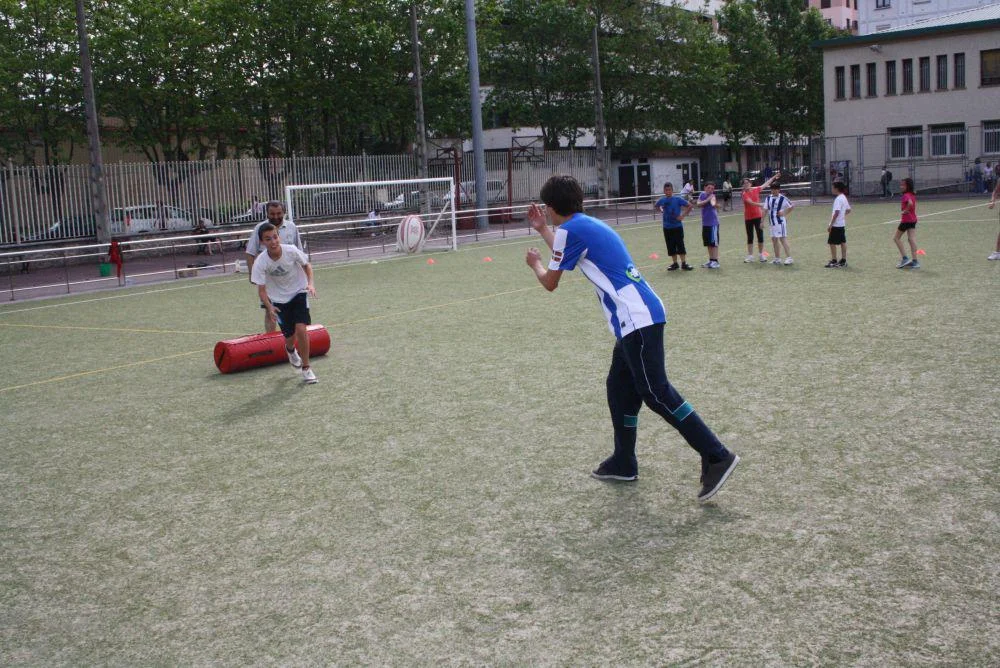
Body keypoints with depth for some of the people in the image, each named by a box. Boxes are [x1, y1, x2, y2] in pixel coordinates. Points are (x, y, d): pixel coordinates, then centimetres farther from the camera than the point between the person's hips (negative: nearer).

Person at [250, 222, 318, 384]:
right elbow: (261, 290, -17)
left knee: (301, 329, -18)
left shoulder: (291, 251, -21)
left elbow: (307, 265, -2)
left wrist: (310, 284, -17)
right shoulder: (261, 263, -22)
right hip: (279, 299, 1)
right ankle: (290, 350, 46)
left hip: (299, 292, 0)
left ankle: (306, 368, 1)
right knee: (290, 336, 4)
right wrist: (269, 307, -33)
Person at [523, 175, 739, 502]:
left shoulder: (570, 228, -7)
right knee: (620, 387, 16)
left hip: (637, 319, -10)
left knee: (655, 392, -10)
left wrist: (535, 264, 23)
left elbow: (550, 282, 2)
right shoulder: (589, 225, 20)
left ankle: (716, 457, -12)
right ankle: (623, 463, 25)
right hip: (639, 317, 10)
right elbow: (568, 256, 40)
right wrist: (543, 230, 48)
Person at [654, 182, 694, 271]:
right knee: (671, 246, 8)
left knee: (680, 245, -3)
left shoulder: (678, 199, -10)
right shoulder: (662, 200, 2)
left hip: (677, 226, -4)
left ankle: (684, 263, 4)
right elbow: (657, 206, 25)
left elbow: (689, 205, -7)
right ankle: (675, 264, 18)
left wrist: (683, 215, -11)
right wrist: (661, 210, 6)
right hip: (667, 227, 4)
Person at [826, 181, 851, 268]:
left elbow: (836, 213, -23)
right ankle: (843, 261, 14)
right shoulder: (844, 197, 11)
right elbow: (848, 210, 20)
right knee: (843, 242, 10)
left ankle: (834, 261, -1)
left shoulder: (838, 199, -18)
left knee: (832, 242, -3)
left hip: (836, 225, -9)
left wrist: (830, 224, -21)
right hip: (842, 224, 9)